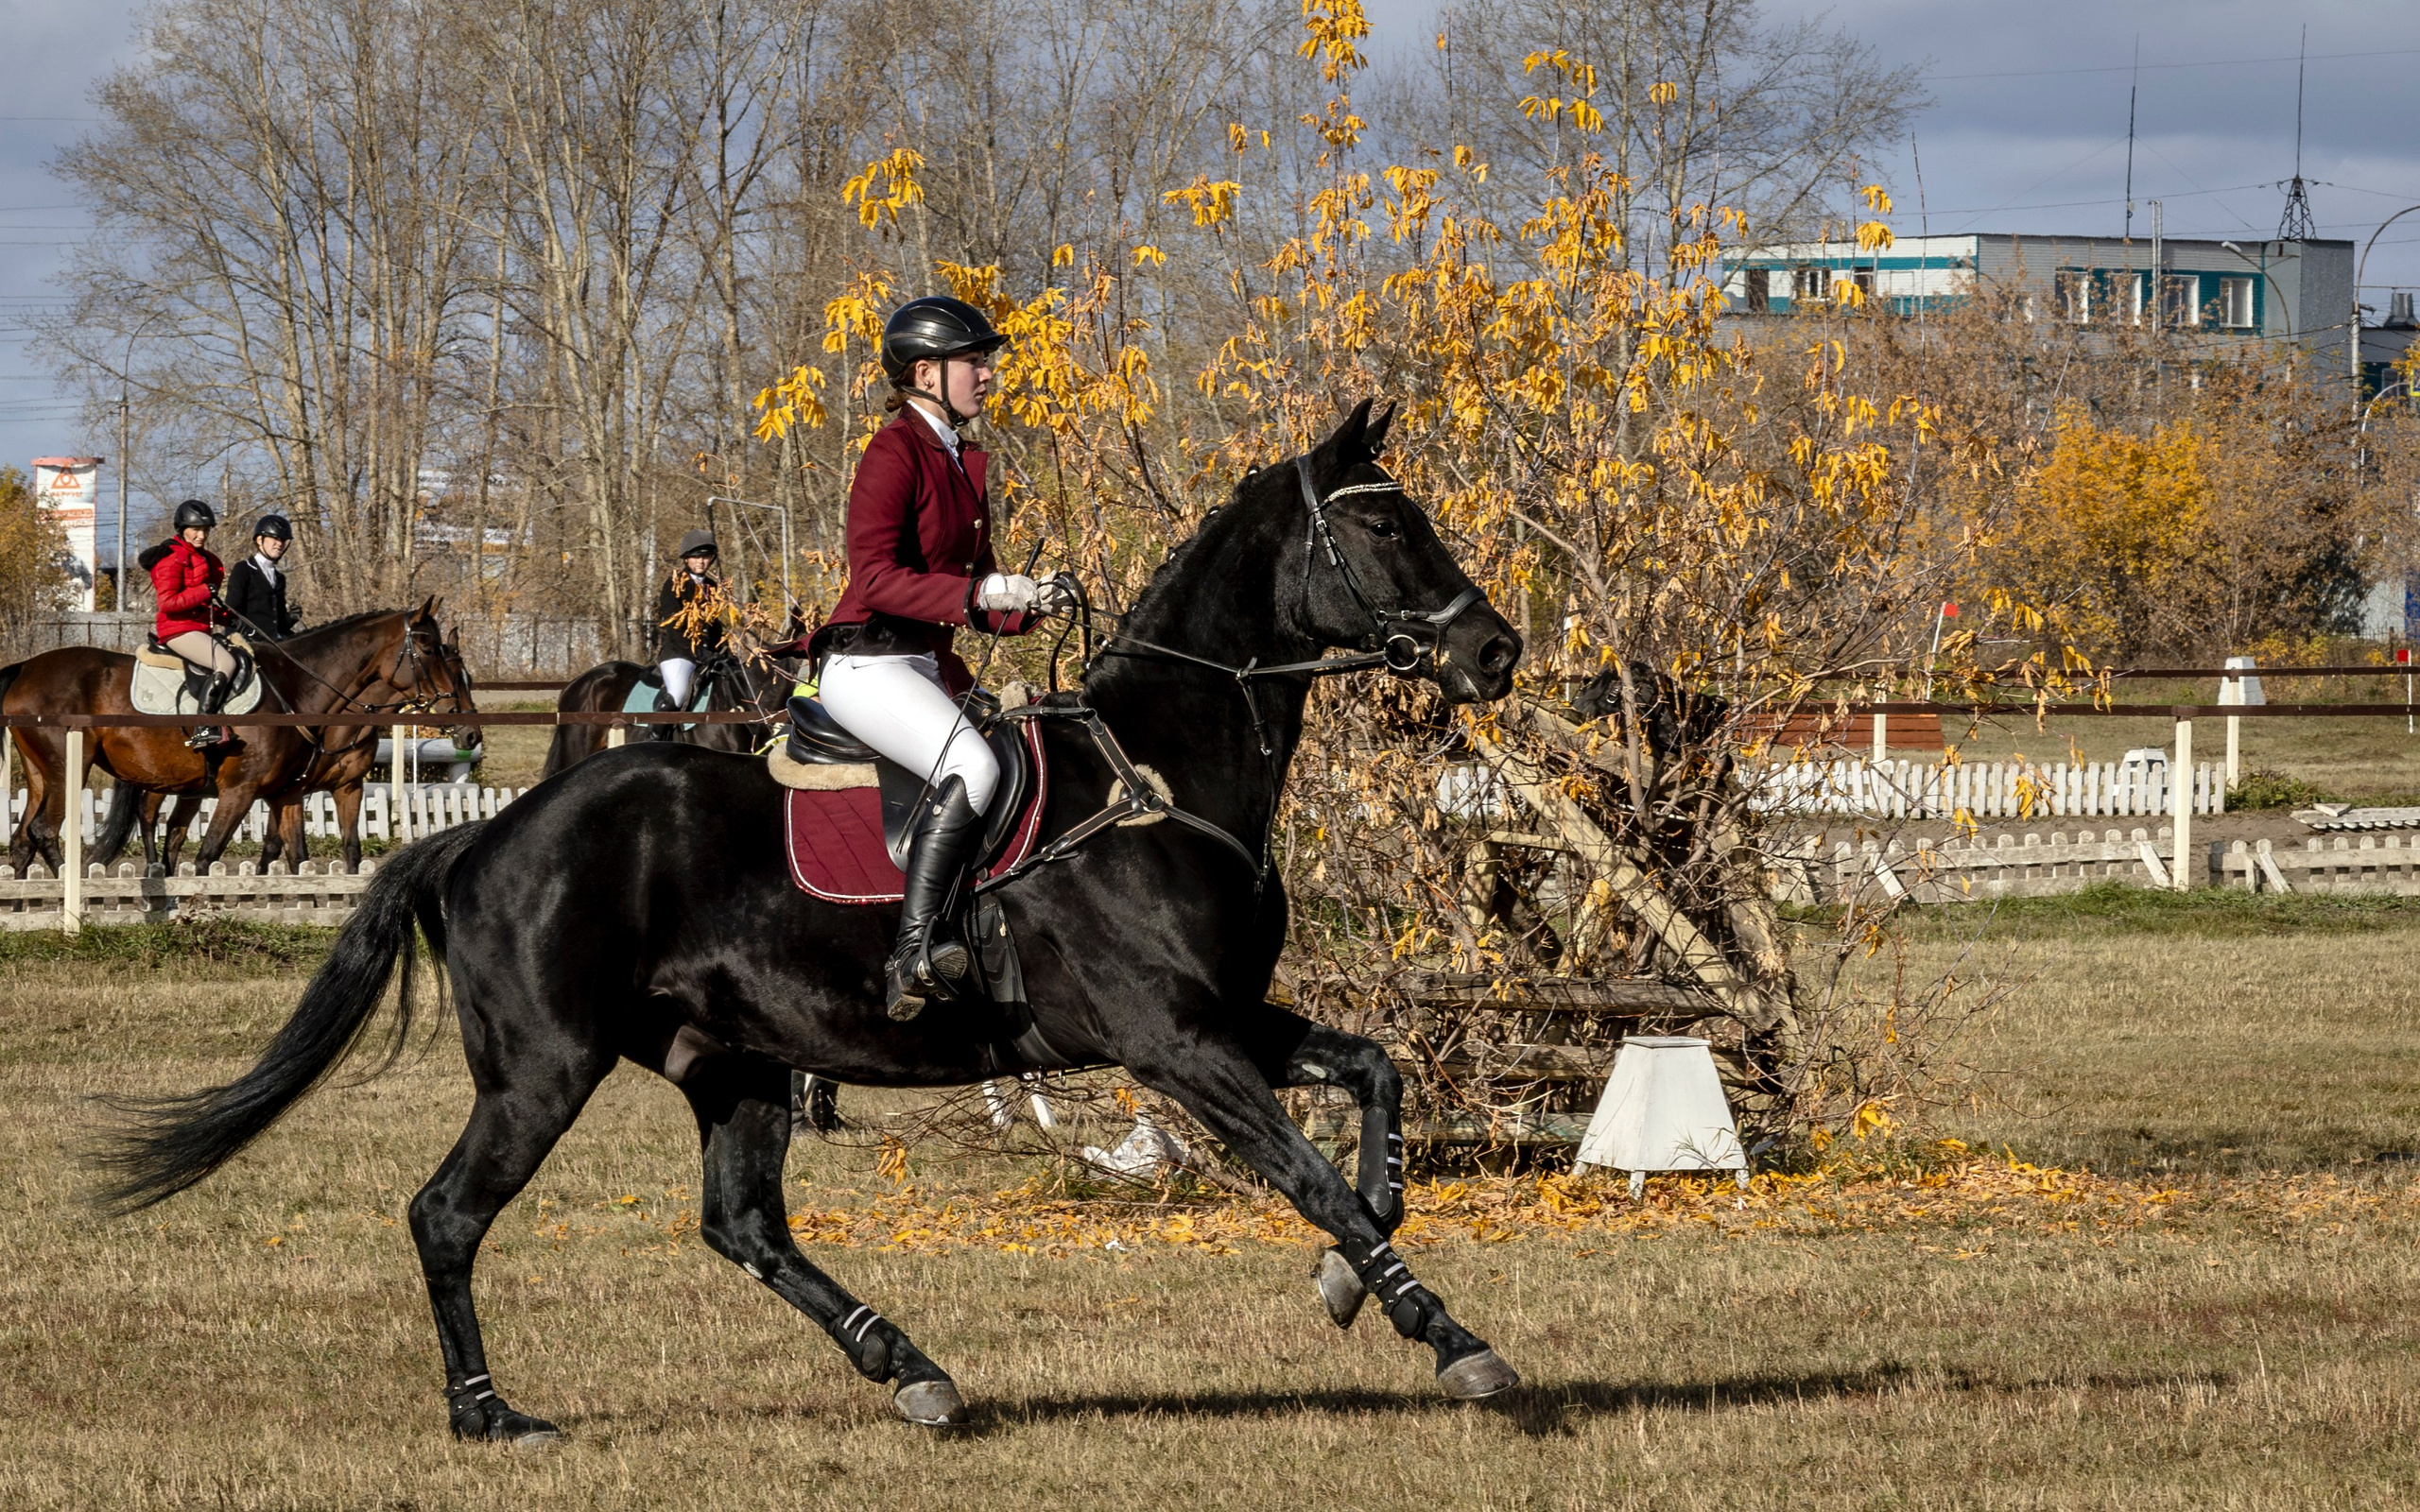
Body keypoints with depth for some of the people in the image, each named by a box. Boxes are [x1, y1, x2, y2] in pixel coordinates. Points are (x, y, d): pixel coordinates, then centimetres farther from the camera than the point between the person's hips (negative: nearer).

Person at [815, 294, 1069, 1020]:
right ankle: (915, 951, -34)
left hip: (931, 665, 10)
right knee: (972, 767, -31)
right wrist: (977, 592, -28)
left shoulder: (966, 463, 17)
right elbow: (876, 577, -19)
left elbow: (976, 590, 21)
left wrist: (1026, 603, -1)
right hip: (867, 663, -10)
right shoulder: (893, 453, -10)